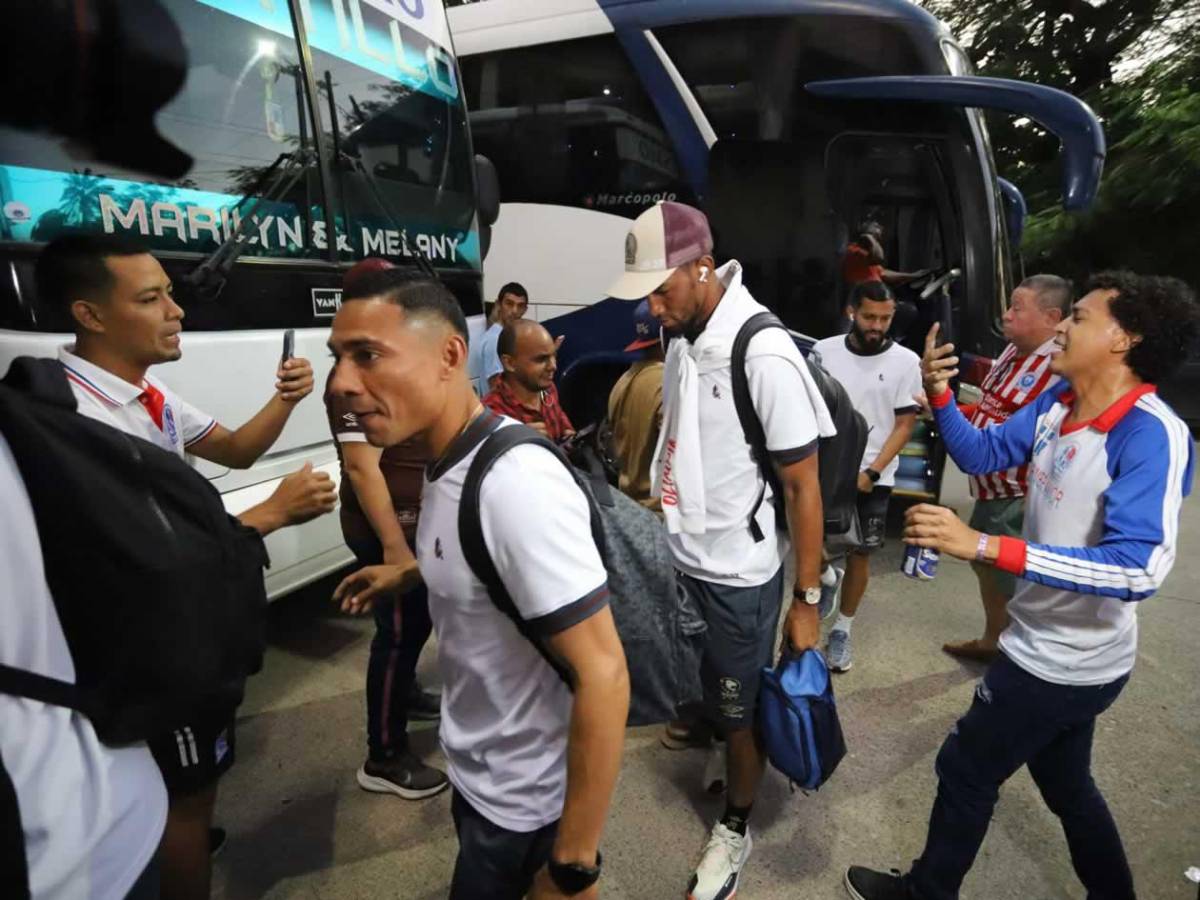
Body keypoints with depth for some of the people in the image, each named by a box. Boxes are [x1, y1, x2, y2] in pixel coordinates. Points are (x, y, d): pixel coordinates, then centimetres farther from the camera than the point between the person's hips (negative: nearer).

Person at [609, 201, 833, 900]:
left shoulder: (765, 354, -22)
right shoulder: (682, 340, 0)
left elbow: (803, 485, -17)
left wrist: (808, 599, -13)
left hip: (741, 572, -5)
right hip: (686, 555, 5)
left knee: (740, 709, 14)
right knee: (711, 685, 22)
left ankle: (736, 830, 37)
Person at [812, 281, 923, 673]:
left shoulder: (905, 362, -3)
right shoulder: (824, 351, -2)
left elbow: (904, 424, -2)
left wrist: (872, 473, -11)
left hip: (872, 479, 0)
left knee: (859, 555, 9)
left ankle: (842, 630, 26)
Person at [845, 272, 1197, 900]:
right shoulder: (1057, 402, -3)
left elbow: (1137, 568, -36)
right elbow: (981, 453, 5)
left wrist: (983, 545, -44)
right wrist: (939, 393, -13)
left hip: (1067, 661, -7)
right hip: (1054, 648, 7)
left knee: (964, 770, 10)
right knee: (1065, 786, 27)